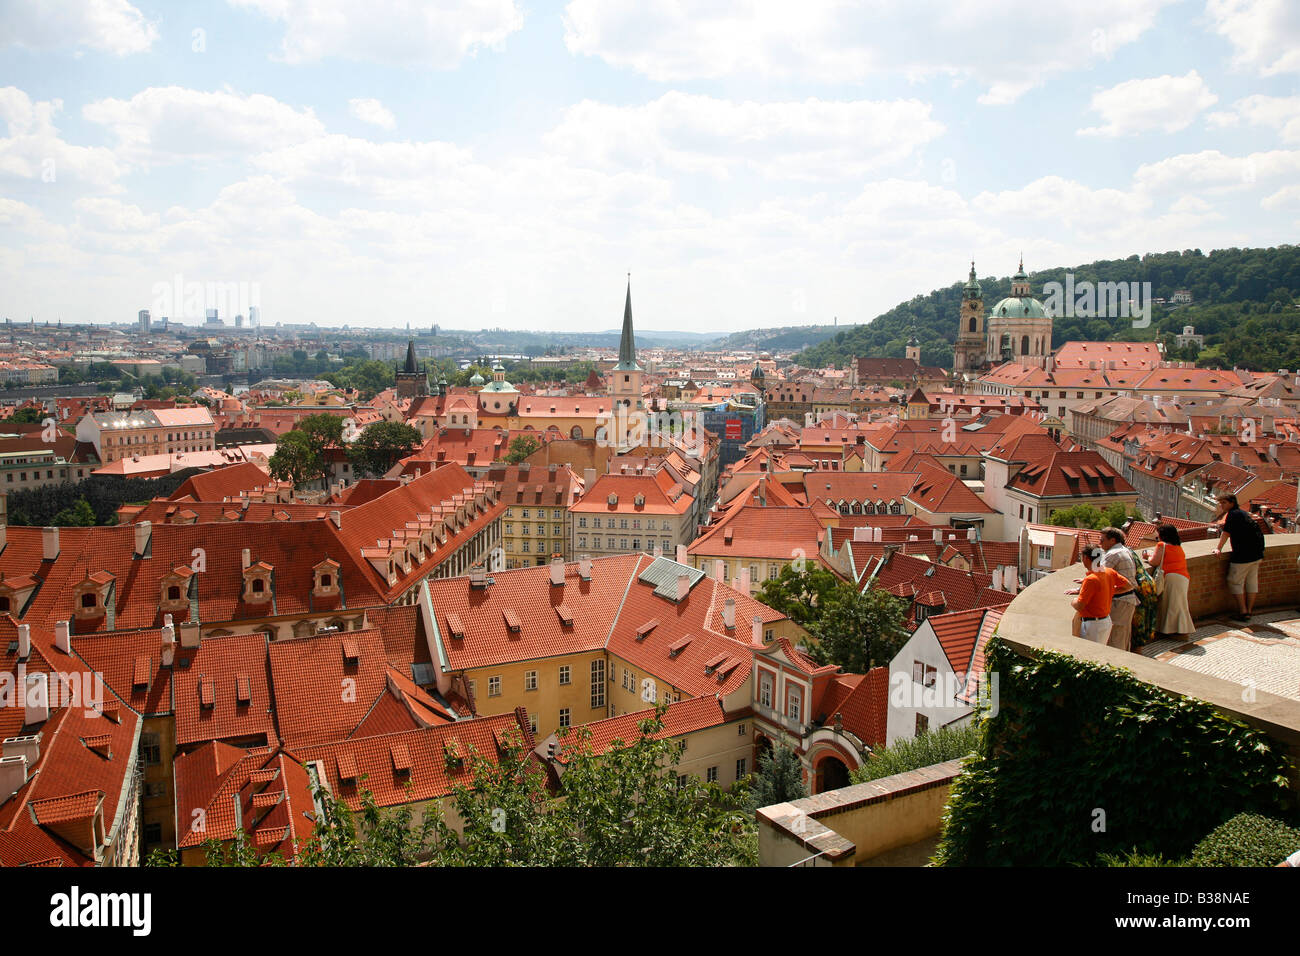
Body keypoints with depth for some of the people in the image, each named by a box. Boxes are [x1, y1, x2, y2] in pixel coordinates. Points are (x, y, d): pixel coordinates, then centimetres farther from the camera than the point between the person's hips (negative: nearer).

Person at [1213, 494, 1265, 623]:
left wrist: (1218, 549, -1)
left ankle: (1243, 612, -2)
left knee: (1235, 582, 0)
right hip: (1257, 554, 9)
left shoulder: (1232, 514, -11)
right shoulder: (1242, 513, 17)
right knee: (1252, 582, 13)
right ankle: (1249, 611, 19)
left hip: (1243, 555, -9)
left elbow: (1226, 533, -10)